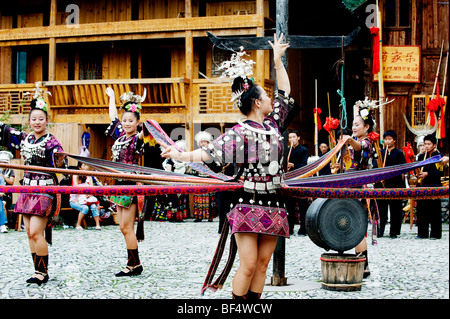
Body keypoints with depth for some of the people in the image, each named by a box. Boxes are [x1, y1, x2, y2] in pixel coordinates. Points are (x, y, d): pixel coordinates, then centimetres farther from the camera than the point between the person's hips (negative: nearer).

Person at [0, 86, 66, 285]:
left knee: (36, 232, -11)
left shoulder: (51, 143, -8)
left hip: (45, 191, -7)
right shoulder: (23, 139, 10)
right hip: (27, 190, 7)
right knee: (29, 233, 7)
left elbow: (61, 168, -14)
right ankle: (38, 271, 14)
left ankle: (43, 272, -1)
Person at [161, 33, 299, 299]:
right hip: (248, 205, -6)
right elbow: (209, 152, -14)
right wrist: (181, 155, -27)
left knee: (263, 263, 6)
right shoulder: (239, 133, -8)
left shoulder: (273, 125, 12)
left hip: (273, 207, 6)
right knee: (248, 264, -10)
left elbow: (285, 92, 22)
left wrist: (278, 60, 23)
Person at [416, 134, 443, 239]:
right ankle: (422, 233, 10)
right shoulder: (421, 157, 16)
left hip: (434, 187, -4)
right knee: (421, 210, 3)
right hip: (422, 187, 4)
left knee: (434, 212, -3)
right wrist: (418, 174, -2)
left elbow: (441, 172, -8)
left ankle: (435, 233, 3)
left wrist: (428, 174, -17)